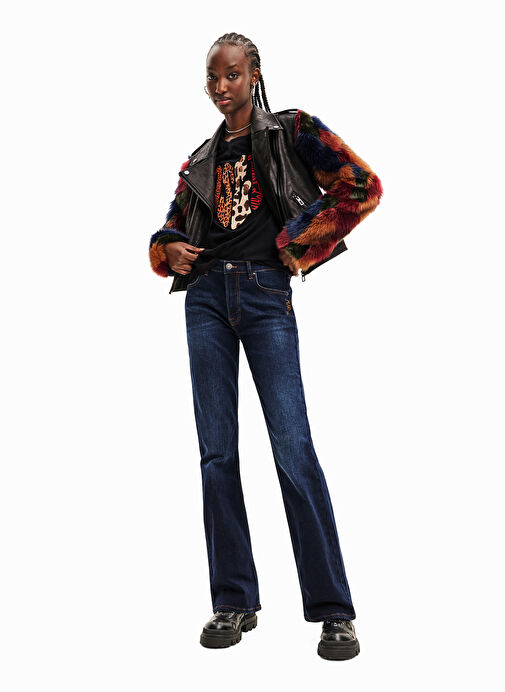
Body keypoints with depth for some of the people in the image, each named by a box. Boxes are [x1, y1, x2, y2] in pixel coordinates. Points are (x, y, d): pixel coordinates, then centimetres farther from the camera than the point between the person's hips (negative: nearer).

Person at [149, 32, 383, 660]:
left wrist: (299, 245, -2)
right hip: (206, 295, 4)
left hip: (265, 295, -4)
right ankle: (235, 602, 9)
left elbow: (363, 186, 0)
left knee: (294, 450, -11)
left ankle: (334, 612, -3)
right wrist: (170, 253, 2)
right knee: (217, 453, 1)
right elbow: (168, 233, 26)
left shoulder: (292, 131, 8)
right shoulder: (200, 160, 20)